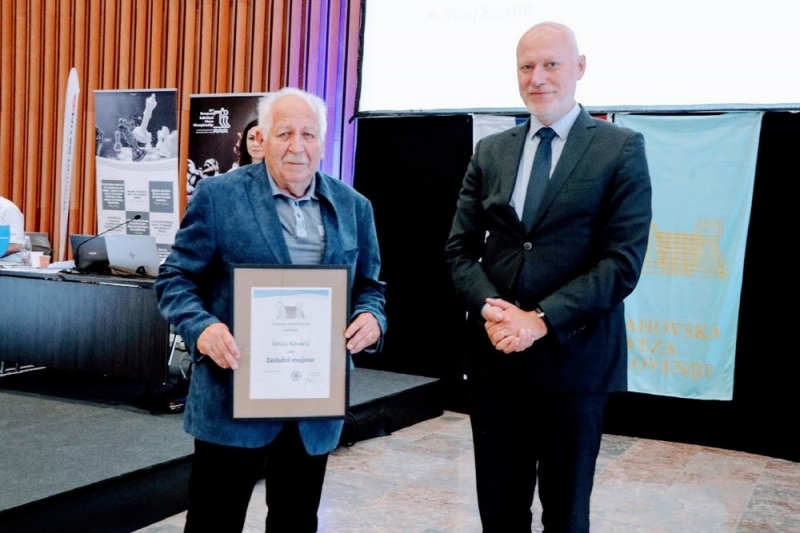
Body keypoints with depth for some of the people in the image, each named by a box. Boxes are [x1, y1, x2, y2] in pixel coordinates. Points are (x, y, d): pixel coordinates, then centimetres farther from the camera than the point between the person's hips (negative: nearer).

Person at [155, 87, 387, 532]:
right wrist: (202, 328, -22)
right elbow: (176, 278, -2)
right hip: (235, 394, -3)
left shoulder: (353, 206, 6)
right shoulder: (218, 195, -4)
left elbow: (369, 285, 13)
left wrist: (372, 317, -10)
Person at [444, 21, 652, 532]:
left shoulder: (621, 148, -2)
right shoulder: (491, 152, 10)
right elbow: (460, 249, 7)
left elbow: (623, 260, -10)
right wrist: (489, 308, -12)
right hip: (493, 354, 3)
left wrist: (542, 320, -18)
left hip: (574, 355, -3)